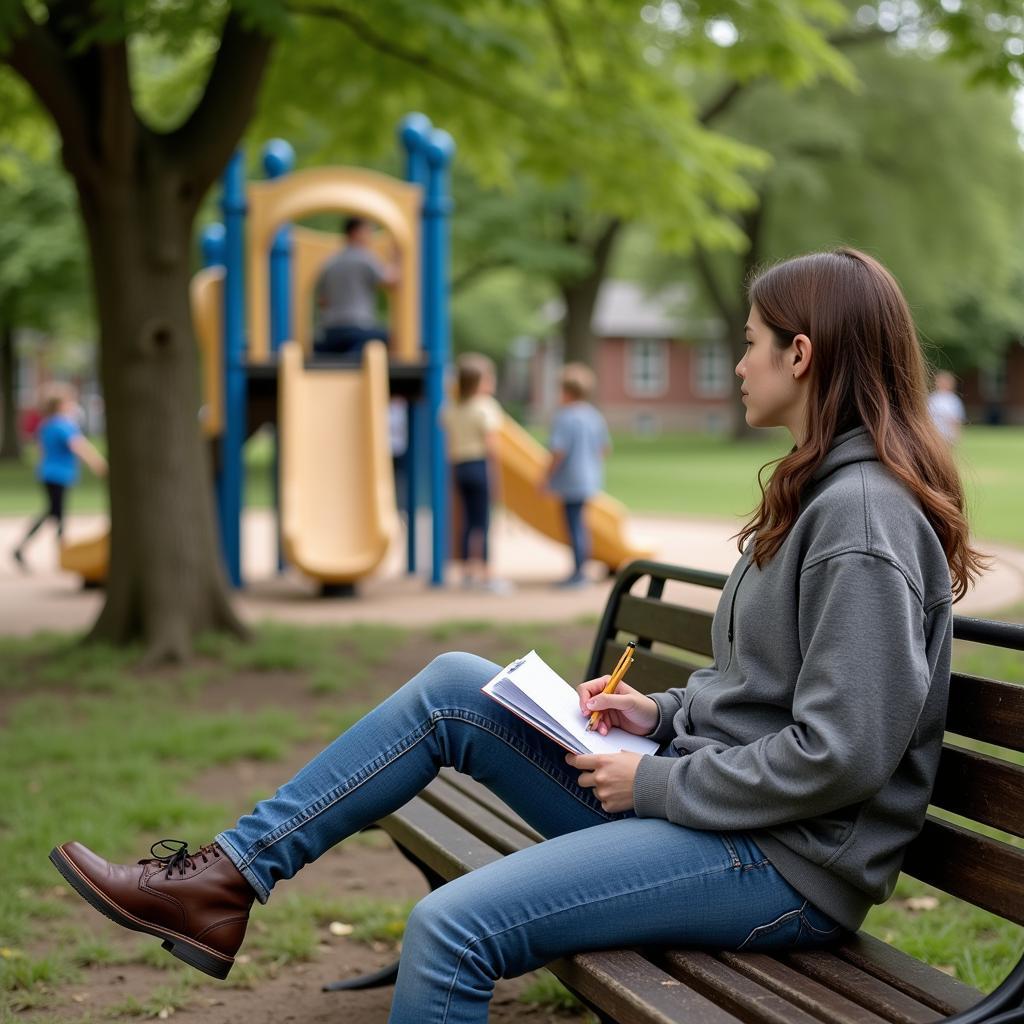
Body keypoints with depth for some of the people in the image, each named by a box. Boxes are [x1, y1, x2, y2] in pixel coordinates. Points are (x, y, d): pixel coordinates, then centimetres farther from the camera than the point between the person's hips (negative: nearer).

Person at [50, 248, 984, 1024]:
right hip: (708, 804, 10)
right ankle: (222, 883, 7)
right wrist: (663, 714, 6)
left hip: (790, 866, -10)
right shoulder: (821, 489, 13)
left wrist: (656, 784, -15)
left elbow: (840, 755, -24)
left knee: (454, 926, -23)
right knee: (454, 687, 4)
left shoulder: (864, 517, -19)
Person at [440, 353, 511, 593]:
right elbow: (491, 445, -13)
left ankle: (468, 572, 11)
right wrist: (495, 472, -10)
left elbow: (451, 445, 12)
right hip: (481, 465, -6)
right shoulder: (486, 407, -9)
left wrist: (456, 468, 17)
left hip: (460, 466, 6)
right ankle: (485, 575, -1)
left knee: (467, 520, 10)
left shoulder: (450, 409, 10)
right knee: (483, 522, -3)